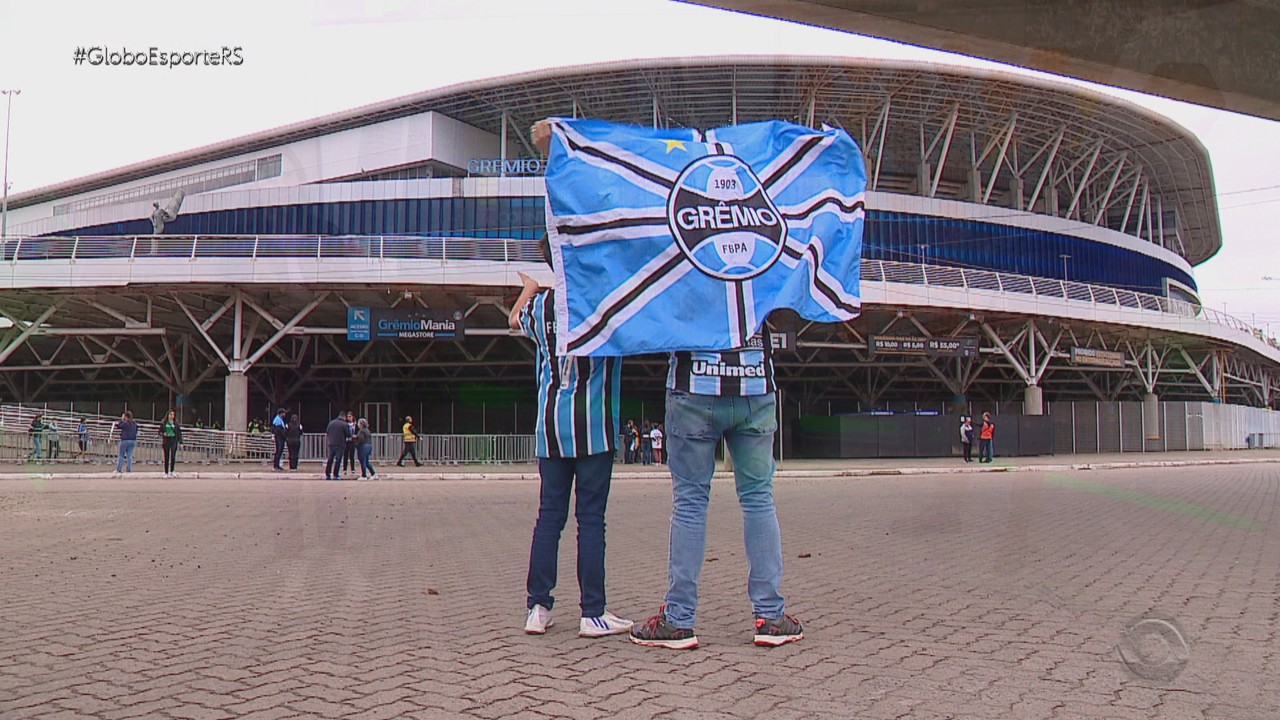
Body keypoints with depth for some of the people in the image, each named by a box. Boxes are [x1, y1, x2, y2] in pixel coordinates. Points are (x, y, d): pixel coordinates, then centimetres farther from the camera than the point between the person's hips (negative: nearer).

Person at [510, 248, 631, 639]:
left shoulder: (540, 305, 10)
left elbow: (515, 319, 31)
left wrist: (530, 286, 46)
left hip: (550, 425, 4)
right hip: (592, 424, -4)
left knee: (549, 515, 7)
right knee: (590, 516, -2)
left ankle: (538, 607, 9)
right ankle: (592, 613, 1)